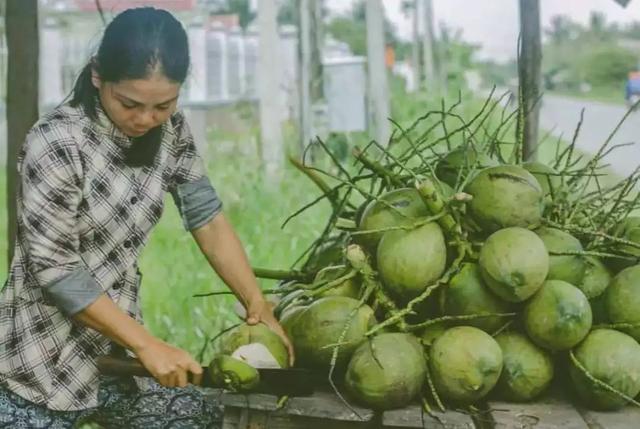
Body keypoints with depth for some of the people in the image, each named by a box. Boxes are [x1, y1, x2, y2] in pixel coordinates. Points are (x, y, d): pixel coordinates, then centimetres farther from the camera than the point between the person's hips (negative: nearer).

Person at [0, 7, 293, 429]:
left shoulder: (170, 130, -2)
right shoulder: (56, 145, -21)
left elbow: (207, 217, 3)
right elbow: (54, 269, -21)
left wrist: (258, 305, -7)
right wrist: (148, 345, -21)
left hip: (115, 346, 6)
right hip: (47, 362, -6)